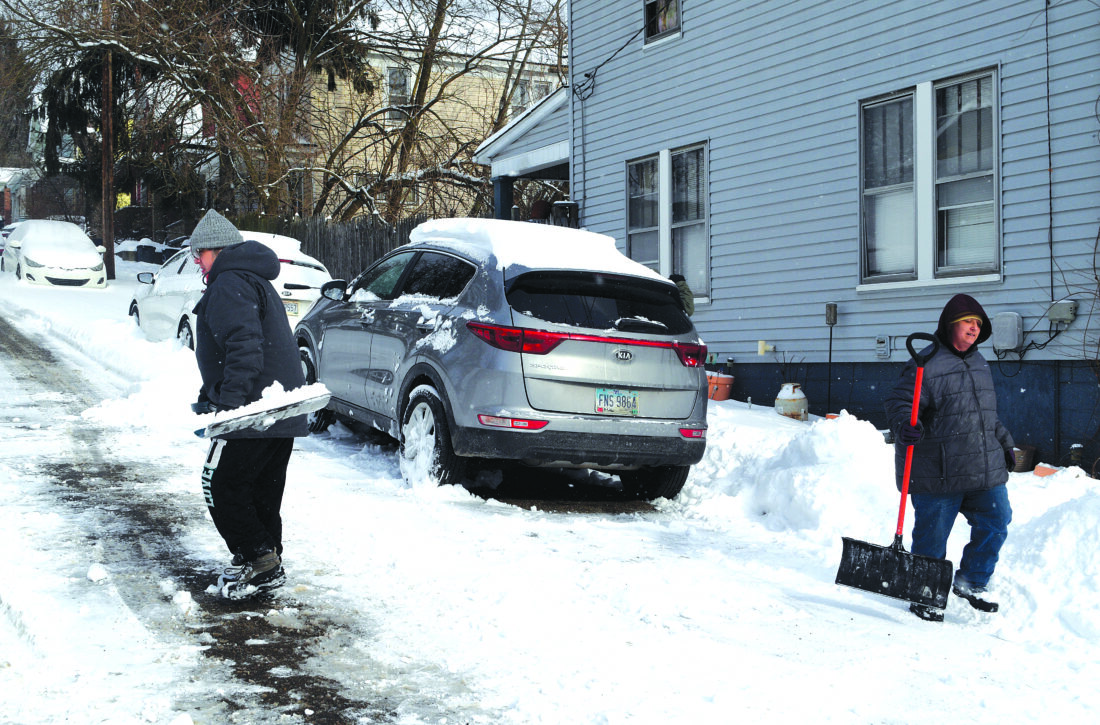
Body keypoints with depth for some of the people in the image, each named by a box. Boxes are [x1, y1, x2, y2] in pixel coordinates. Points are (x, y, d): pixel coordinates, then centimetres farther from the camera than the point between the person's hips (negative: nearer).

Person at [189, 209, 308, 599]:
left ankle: (257, 558, -3)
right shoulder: (255, 282, 24)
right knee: (263, 489, 15)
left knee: (222, 484, -2)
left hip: (254, 411, -10)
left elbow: (244, 347, -26)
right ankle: (268, 566, 21)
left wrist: (228, 401, -28)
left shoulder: (229, 285, -11)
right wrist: (209, 396, 29)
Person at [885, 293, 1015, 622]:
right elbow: (899, 402, -16)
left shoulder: (979, 363, 16)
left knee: (996, 523, 11)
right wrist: (904, 427, -35)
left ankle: (971, 583, 30)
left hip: (985, 469, 8)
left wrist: (1004, 443, 28)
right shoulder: (927, 364, -11)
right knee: (932, 536, 1)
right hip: (938, 474, -7)